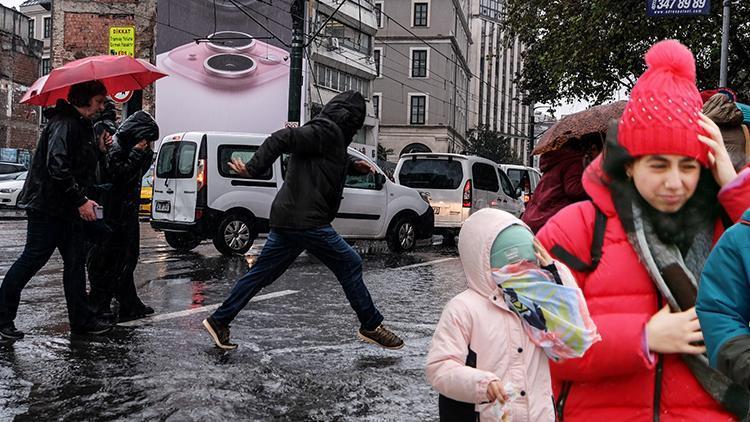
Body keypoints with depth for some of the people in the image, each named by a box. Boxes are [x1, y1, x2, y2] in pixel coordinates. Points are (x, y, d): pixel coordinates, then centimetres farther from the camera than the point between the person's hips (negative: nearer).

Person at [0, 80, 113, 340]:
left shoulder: (82, 126, 16)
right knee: (32, 259, -3)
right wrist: (81, 200, -23)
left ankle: (81, 321, 14)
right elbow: (57, 167, -25)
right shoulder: (64, 124, -15)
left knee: (76, 261, 9)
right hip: (47, 207, -10)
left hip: (68, 210, 10)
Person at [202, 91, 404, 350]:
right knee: (349, 265, 1)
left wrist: (351, 167, 25)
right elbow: (282, 139, -21)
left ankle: (219, 321, 18)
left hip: (287, 219, 10)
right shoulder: (328, 131, -12)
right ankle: (371, 326, 11)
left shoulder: (329, 133, 18)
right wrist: (252, 169, -24)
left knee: (262, 273, 13)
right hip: (305, 220, -10)